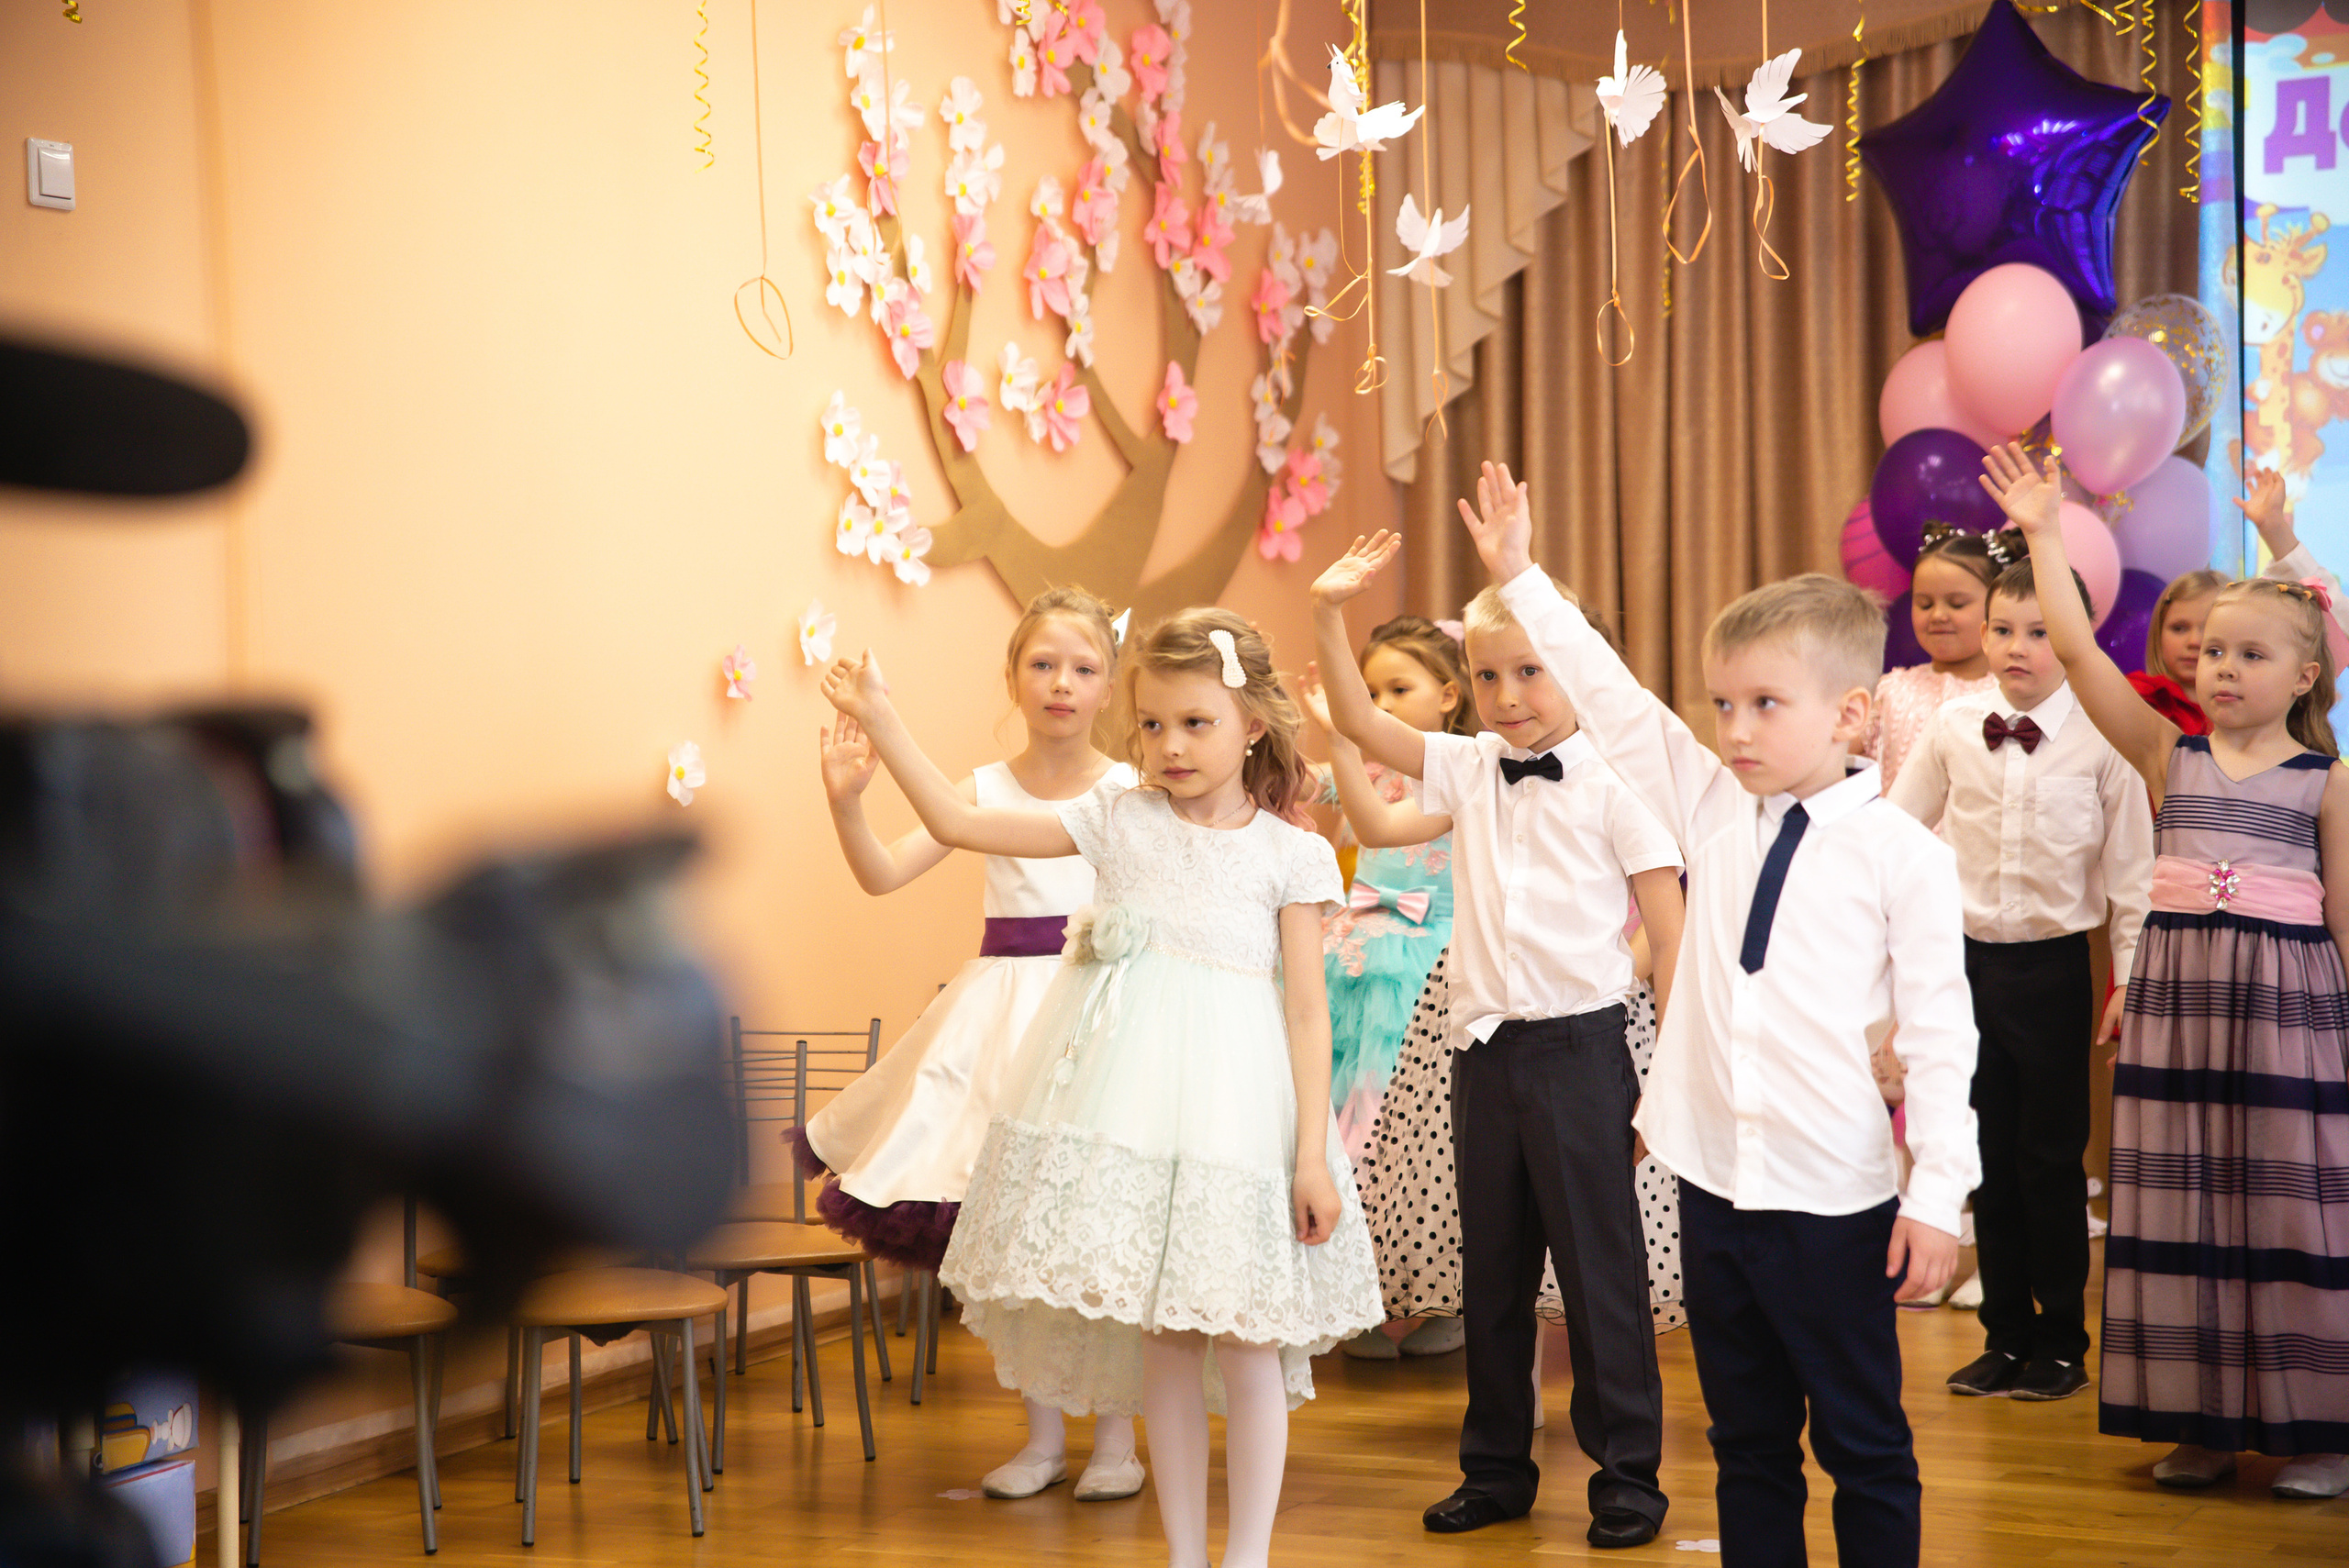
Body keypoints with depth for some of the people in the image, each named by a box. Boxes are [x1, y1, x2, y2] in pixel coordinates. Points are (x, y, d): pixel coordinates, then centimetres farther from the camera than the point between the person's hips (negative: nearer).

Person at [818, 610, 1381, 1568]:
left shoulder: (1290, 853, 0)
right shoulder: (1117, 822, 7)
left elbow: (1307, 1006, -2)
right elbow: (957, 822, 6)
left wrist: (1314, 1154, -7)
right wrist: (879, 719, 1)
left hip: (1233, 1112, -3)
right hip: (1128, 1104, 3)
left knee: (1244, 1349, -1)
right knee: (1160, 1344, 8)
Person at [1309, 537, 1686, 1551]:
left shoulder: (1610, 781, -6)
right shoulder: (1469, 769, 8)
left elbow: (1671, 934, -5)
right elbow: (1356, 720, 5)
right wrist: (1328, 612, -6)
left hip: (1579, 1048, -5)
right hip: (1484, 1046, 5)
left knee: (1599, 1266, 1)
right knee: (1490, 1266, 13)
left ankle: (1628, 1477, 13)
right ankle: (1496, 1467, 25)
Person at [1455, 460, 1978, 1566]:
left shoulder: (1901, 851, -8)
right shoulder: (1711, 808, 6)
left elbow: (1938, 1030, -8)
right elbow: (1613, 704, 9)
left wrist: (1937, 1195, -11)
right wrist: (1519, 580, 7)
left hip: (1833, 1199, -5)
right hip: (1713, 1180, 5)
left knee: (1864, 1446, 6)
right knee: (1747, 1444, 15)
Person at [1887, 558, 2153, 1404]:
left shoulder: (2102, 738, -7)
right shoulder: (1952, 729, 0)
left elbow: (2130, 866, -2)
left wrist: (2128, 976, -2)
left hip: (2054, 965, -3)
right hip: (1968, 956, 3)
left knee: (2051, 1160, 4)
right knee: (1989, 1160, 10)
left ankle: (2061, 1342, 17)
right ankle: (2006, 1336, 20)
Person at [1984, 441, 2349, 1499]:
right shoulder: (2167, 755, 6)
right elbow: (2077, 652, 0)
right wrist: (2043, 533, -2)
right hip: (2177, 993, 2)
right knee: (2183, 1201, 4)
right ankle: (2203, 1418, 15)